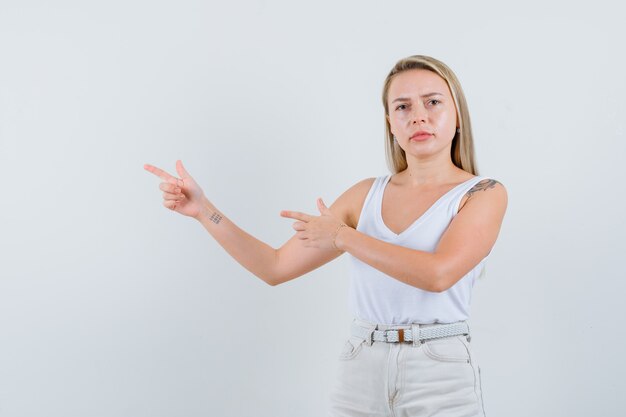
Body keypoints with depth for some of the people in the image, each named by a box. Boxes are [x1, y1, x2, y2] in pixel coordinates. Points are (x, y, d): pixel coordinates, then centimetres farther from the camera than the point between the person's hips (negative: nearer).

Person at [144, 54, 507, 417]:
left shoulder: (484, 193, -3)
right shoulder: (367, 194, 7)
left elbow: (439, 273, -21)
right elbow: (276, 268, 7)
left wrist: (342, 236, -13)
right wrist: (203, 208, -1)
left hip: (441, 378, -3)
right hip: (361, 374, 4)